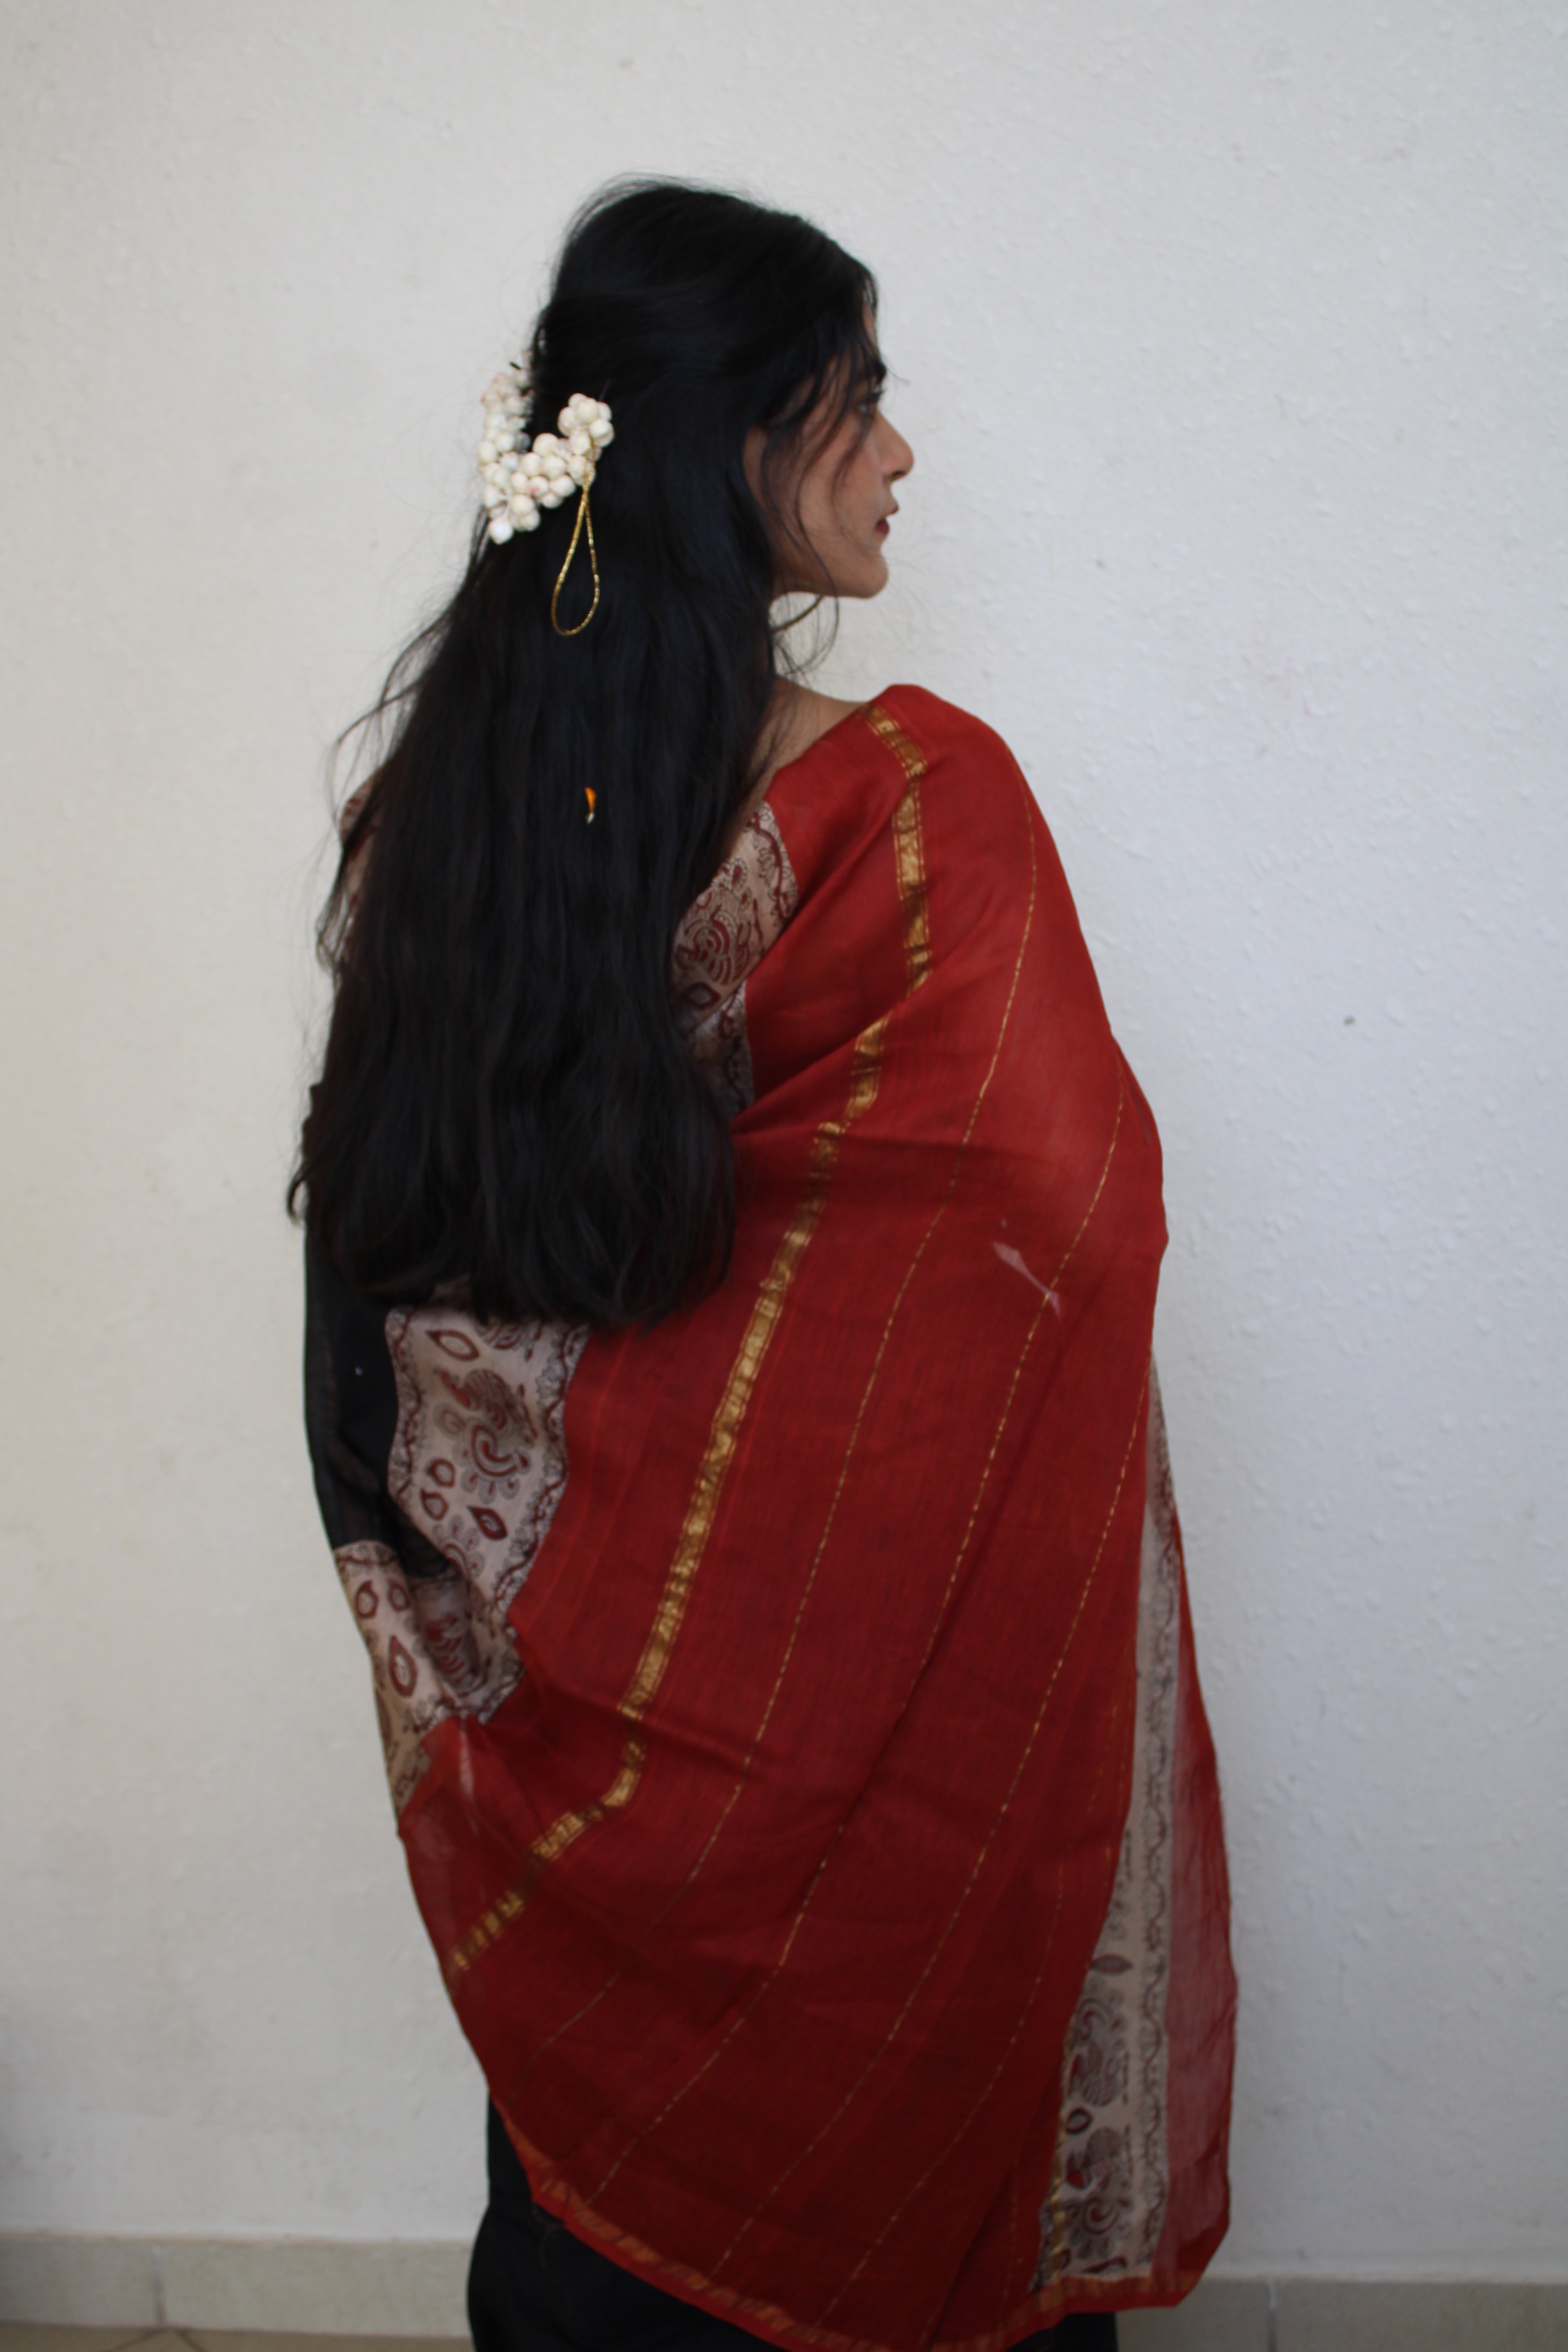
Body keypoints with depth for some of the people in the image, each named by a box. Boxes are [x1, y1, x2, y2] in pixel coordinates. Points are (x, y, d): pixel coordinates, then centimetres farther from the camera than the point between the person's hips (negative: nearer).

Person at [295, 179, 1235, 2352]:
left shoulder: (435, 791, -4)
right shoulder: (914, 795, -21)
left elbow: (391, 1219, 3)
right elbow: (1068, 1213, -17)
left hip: (572, 1663, 5)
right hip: (892, 1669, -5)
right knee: (902, 2151, 19)